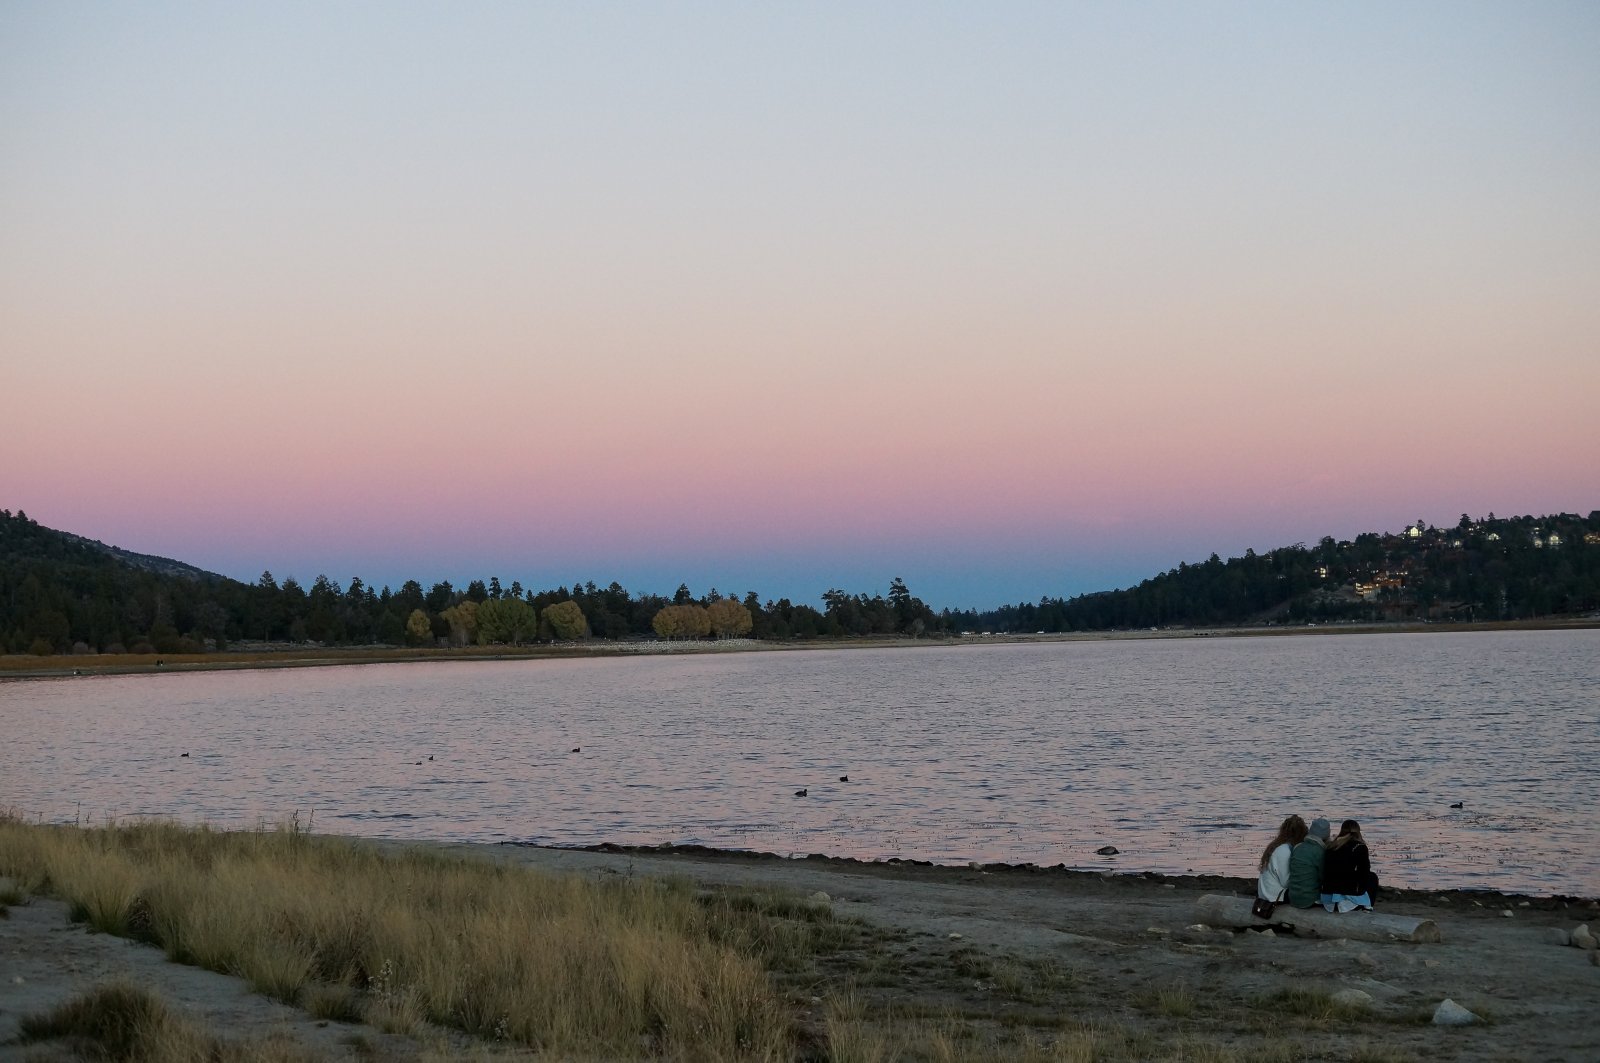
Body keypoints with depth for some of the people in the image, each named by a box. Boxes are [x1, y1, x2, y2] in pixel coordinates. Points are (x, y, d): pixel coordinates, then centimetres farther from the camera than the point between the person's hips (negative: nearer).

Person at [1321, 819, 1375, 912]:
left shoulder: (1331, 846, 9)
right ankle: (1366, 906, 17)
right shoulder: (1360, 847, -4)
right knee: (1372, 877, 22)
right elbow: (1365, 873, -2)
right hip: (1349, 896, -5)